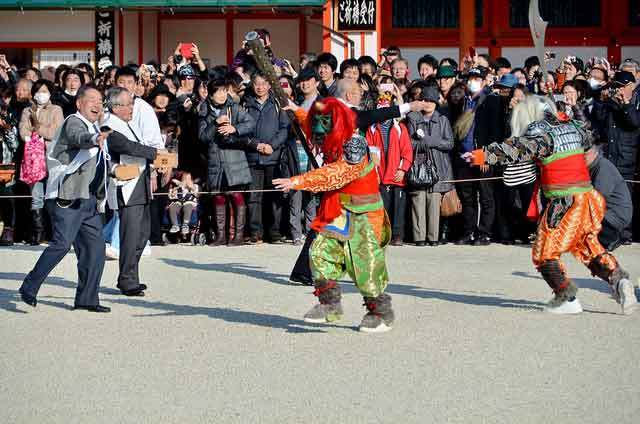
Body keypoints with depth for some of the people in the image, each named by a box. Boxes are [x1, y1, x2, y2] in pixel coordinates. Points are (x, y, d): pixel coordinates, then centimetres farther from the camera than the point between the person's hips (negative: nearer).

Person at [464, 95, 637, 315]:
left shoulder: (542, 134, -11)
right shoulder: (572, 128, 11)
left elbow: (517, 148, -27)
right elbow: (587, 138, 33)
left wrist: (483, 155, -33)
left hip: (564, 203, -8)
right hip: (588, 198, 8)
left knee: (545, 254, 5)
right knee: (589, 247, 23)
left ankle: (567, 298, 2)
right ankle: (618, 279, 8)